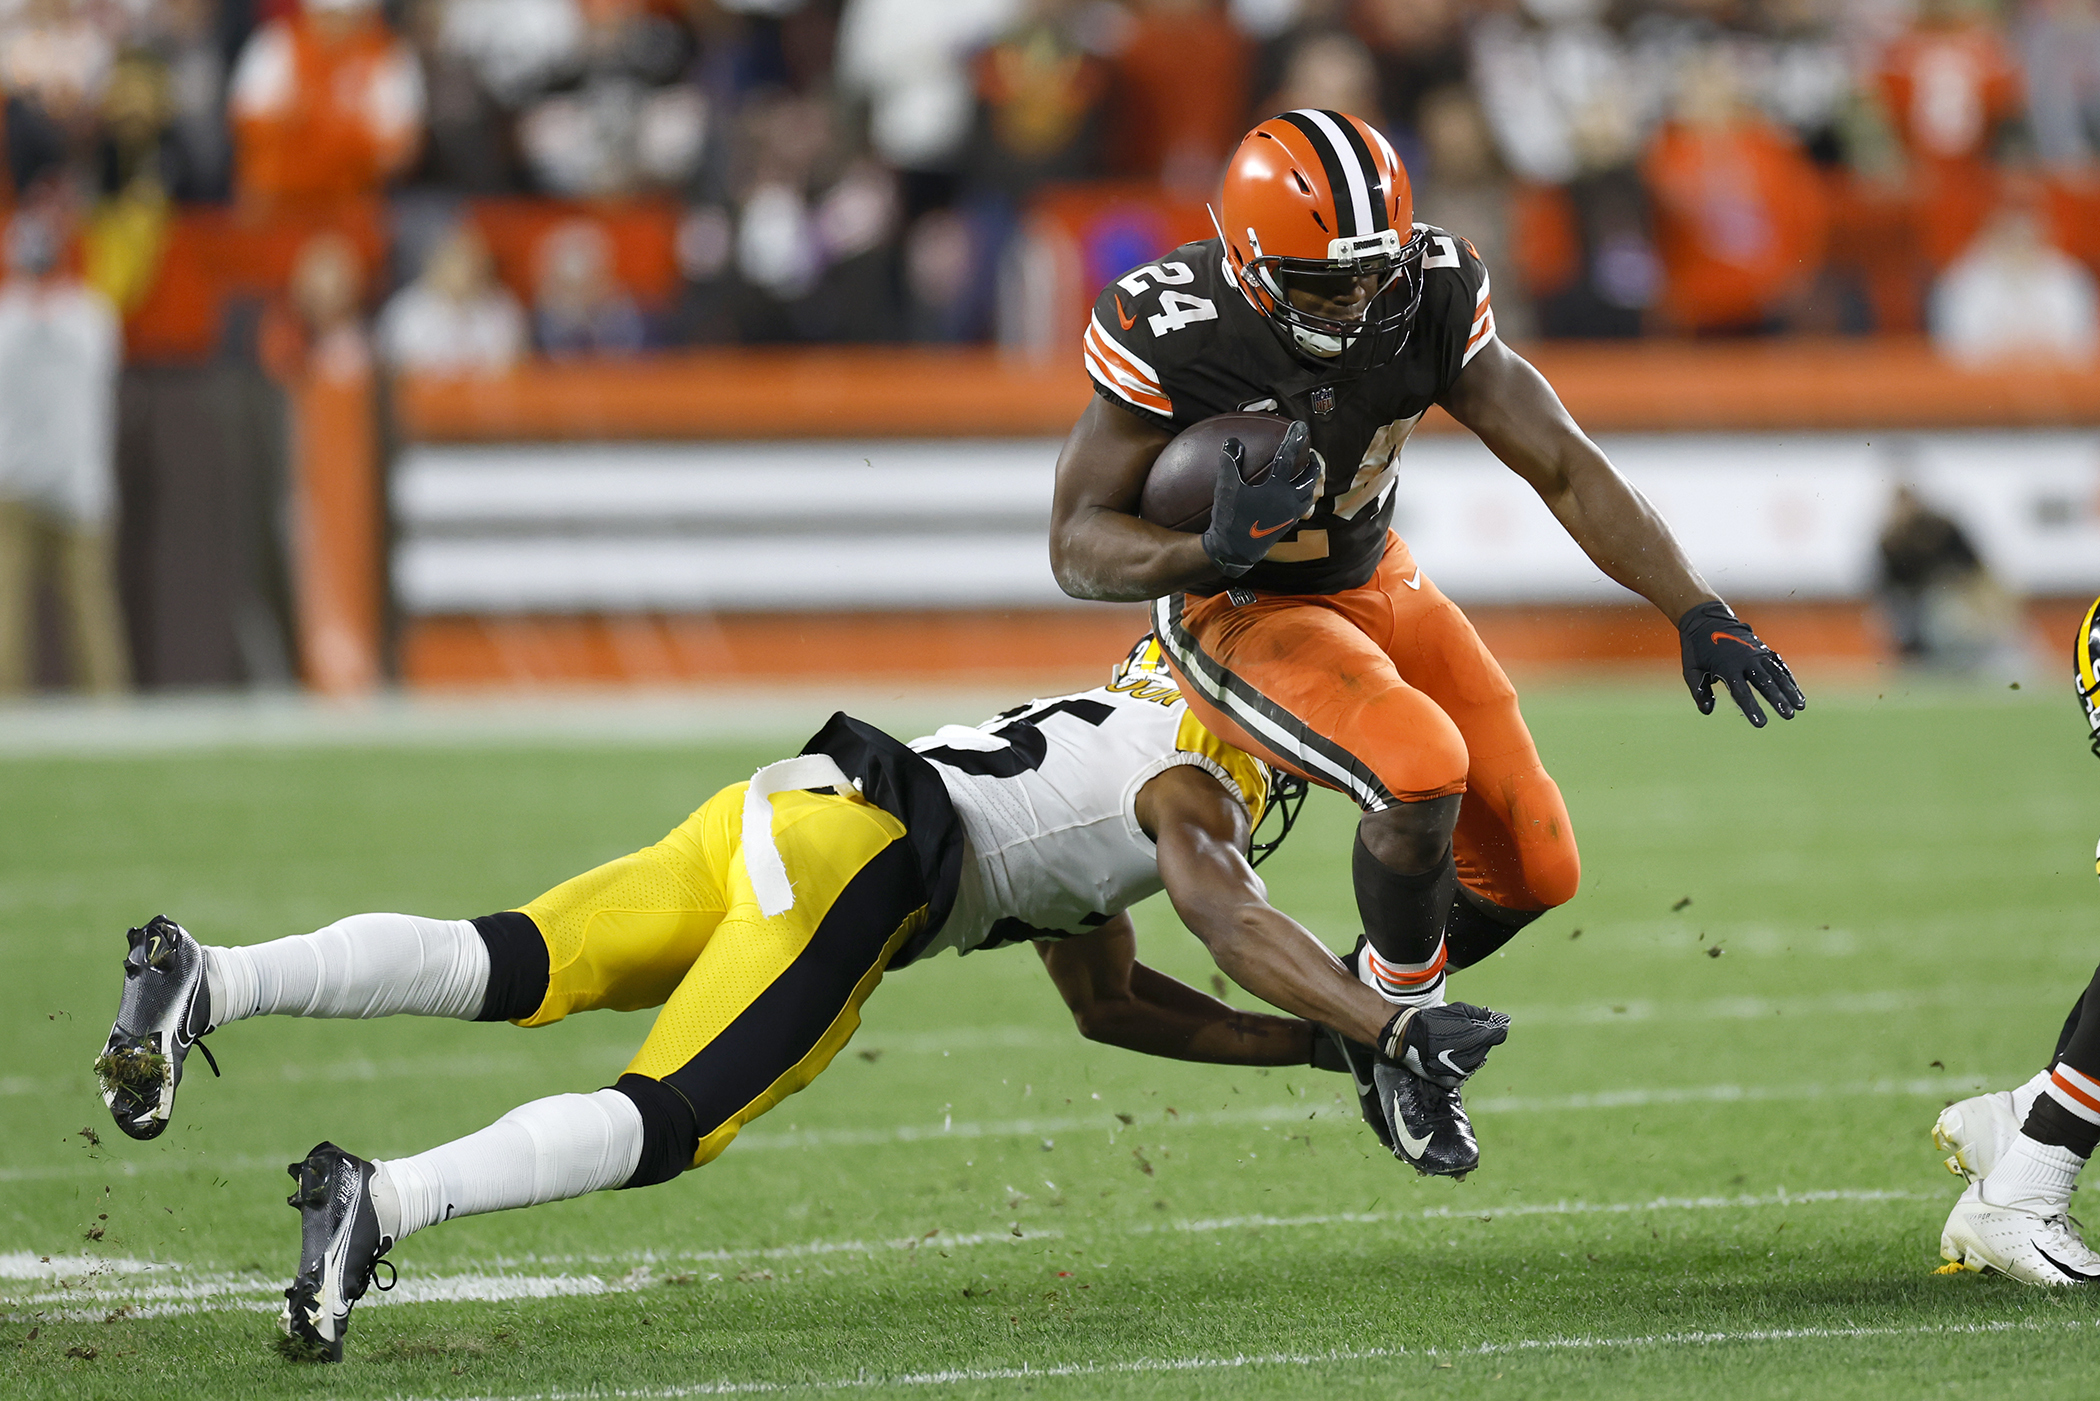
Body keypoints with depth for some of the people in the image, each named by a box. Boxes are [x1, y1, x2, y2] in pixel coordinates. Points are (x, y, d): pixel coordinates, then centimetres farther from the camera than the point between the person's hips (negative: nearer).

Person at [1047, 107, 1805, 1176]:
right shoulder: (1173, 334, -28)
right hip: (1238, 612, -6)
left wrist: (1697, 613, -18)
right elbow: (1078, 546, -21)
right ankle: (1404, 1023, -6)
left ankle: (1360, 1001, 29)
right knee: (1422, 770, -32)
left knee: (1533, 869, 0)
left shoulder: (1428, 299, -17)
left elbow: (1564, 467, -10)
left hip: (1372, 583, 6)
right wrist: (1210, 550, -41)